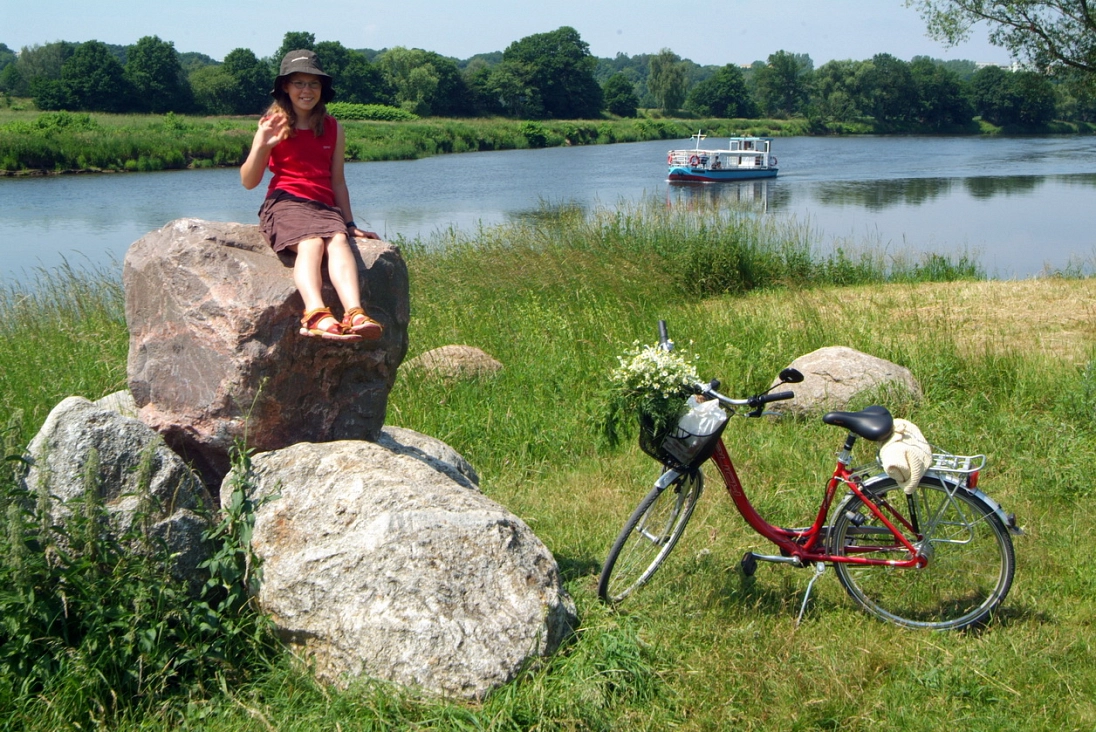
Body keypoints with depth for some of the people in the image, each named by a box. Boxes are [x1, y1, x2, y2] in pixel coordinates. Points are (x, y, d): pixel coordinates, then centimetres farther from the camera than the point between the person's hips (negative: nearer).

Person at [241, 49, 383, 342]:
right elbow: (248, 181, 6)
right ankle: (316, 314, -60)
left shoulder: (333, 129, 19)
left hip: (325, 206, 3)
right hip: (285, 202, -2)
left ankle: (355, 315, -56)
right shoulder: (273, 125, 10)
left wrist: (350, 224, 18)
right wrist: (261, 146, -9)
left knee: (339, 240, -32)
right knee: (311, 242, -36)